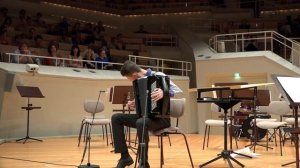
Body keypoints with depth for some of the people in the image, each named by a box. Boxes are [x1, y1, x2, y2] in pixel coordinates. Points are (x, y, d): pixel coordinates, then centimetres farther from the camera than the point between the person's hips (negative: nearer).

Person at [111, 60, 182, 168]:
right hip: (146, 115, 8)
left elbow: (177, 90, -21)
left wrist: (164, 93, -40)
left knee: (141, 122, -39)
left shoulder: (158, 76, -12)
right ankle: (125, 156, -5)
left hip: (161, 118, -8)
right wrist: (134, 104, -2)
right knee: (116, 118, -4)